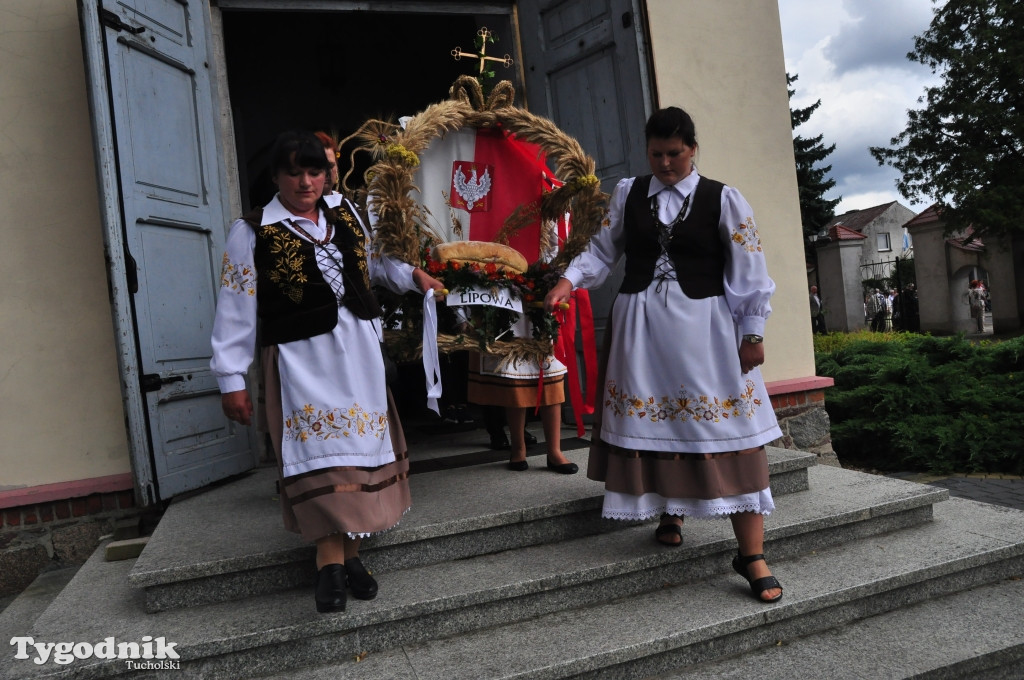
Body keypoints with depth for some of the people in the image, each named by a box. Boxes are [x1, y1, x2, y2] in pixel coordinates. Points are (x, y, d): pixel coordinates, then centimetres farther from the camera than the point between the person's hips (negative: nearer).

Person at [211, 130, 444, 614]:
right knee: (321, 453, -10)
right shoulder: (253, 232, -3)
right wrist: (231, 379, -5)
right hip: (302, 357, -5)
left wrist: (414, 275, 9)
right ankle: (330, 563, -2)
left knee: (361, 446, 5)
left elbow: (372, 261, 25)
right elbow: (236, 308, -4)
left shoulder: (345, 212, 9)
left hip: (358, 349, 5)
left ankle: (349, 552, 16)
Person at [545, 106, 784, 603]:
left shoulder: (722, 199, 0)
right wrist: (570, 279, -8)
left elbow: (748, 271, -1)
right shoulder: (627, 194, 7)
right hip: (640, 325, 3)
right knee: (652, 423, 8)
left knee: (728, 432, -4)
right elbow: (602, 249, 9)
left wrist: (753, 332, -4)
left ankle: (751, 555, 3)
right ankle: (670, 514, 31)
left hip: (703, 326, -2)